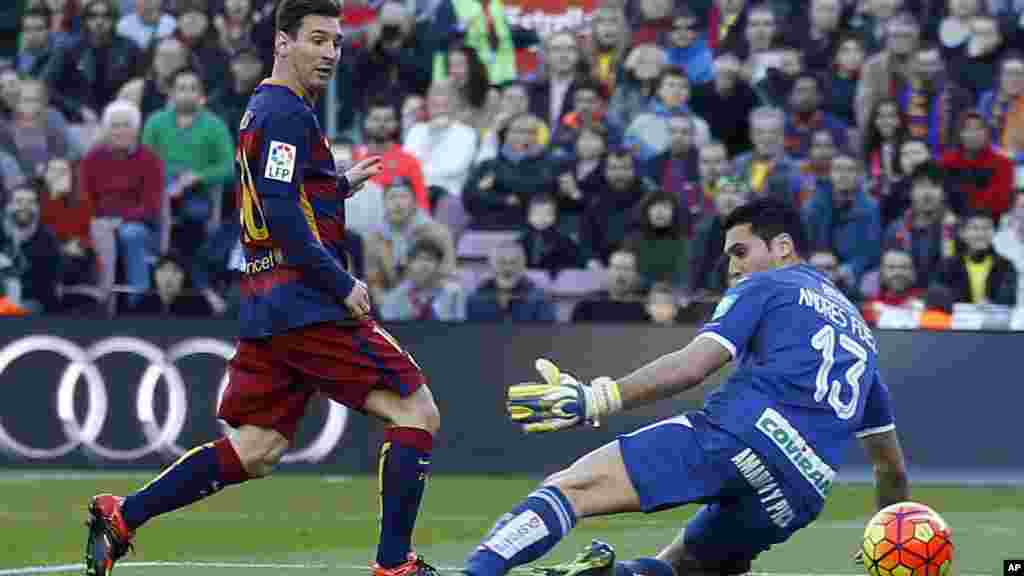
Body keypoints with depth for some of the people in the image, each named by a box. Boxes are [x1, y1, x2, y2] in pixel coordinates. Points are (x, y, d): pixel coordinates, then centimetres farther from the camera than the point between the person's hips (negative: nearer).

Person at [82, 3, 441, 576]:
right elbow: (282, 215, -20)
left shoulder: (264, 109, 19)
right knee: (417, 414, -4)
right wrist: (344, 285, -17)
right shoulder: (287, 112, -11)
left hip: (266, 307, 10)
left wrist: (339, 185, 22)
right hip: (306, 302, -10)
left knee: (254, 451, 11)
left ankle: (121, 517, 8)